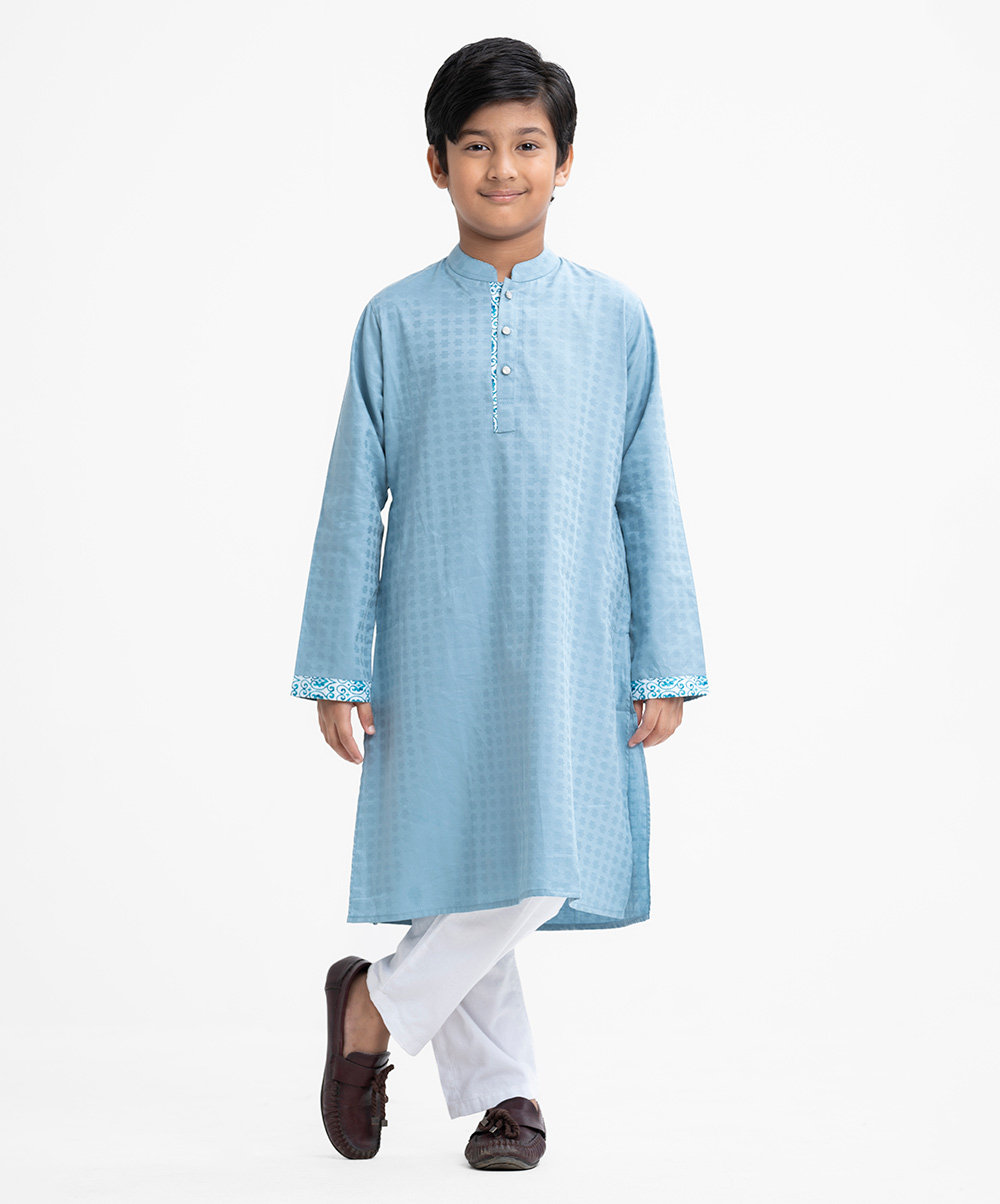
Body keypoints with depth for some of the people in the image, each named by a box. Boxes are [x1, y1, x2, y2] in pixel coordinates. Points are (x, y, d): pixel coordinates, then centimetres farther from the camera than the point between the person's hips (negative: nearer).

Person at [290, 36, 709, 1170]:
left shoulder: (614, 319, 4)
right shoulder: (397, 321, 2)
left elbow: (647, 500, 6)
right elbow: (354, 501, 4)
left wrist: (664, 666, 4)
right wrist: (337, 670, 1)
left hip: (569, 651, 1)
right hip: (435, 651, -1)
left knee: (545, 873, -4)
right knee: (455, 876, 2)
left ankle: (378, 1003, 17)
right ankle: (500, 1089, 22)